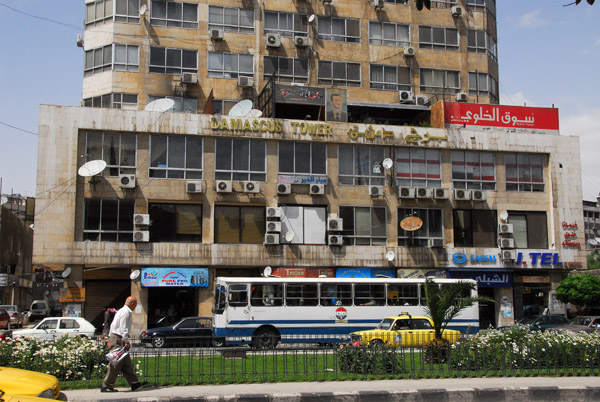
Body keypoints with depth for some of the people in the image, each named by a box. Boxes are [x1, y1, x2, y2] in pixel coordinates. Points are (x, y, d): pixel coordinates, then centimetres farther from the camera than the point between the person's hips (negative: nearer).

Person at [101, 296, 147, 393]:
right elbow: (123, 328, -18)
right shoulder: (126, 312, -11)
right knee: (116, 363, -7)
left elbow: (113, 325, 23)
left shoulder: (121, 311, 21)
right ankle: (106, 386, -3)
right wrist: (126, 341, -20)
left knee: (126, 363, 9)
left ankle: (134, 383, 11)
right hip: (118, 339, -11)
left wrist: (110, 339, 24)